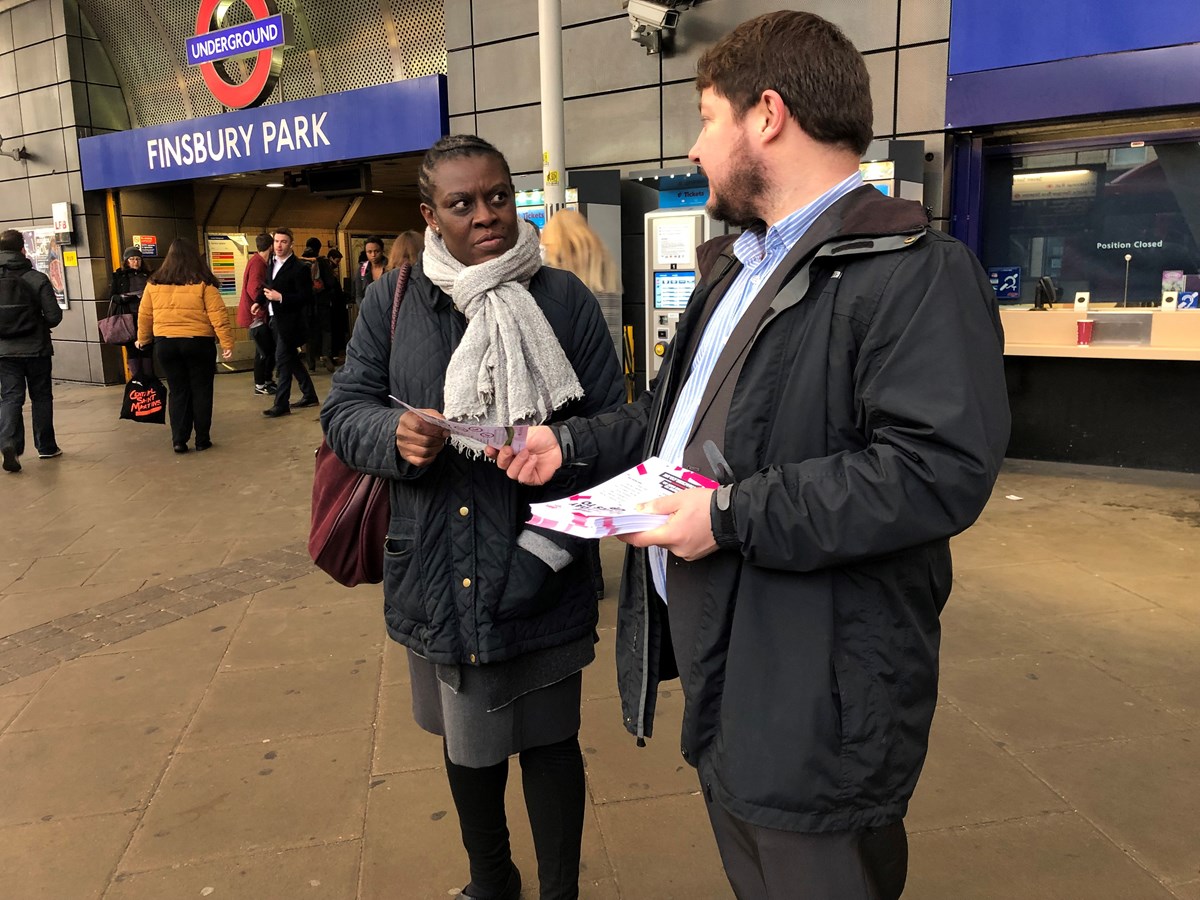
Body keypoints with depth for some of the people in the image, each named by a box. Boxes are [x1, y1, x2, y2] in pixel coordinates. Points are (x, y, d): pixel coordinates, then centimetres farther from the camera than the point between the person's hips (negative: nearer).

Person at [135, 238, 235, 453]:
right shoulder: (203, 283, -5)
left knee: (177, 391, 11)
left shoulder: (154, 284, 5)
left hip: (165, 343, 3)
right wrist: (227, 342, -7)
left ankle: (179, 440, 9)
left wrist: (143, 340, 25)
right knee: (201, 390, 8)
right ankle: (202, 439, 12)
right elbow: (218, 315, -11)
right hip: (198, 343, -3)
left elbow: (144, 315, 11)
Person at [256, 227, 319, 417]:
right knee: (291, 359, 16)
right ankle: (309, 396, 28)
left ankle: (281, 404, 3)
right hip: (276, 319, 8)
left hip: (289, 321, -8)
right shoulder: (273, 263, 10)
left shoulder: (299, 268, -15)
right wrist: (260, 301, 6)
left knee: (283, 361, -5)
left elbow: (306, 298, -18)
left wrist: (280, 298, -23)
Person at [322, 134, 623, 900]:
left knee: (549, 744, 13)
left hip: (538, 583, -3)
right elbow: (344, 411, 5)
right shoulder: (393, 300, 2)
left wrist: (548, 546, -15)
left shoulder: (565, 298, -5)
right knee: (466, 742, 23)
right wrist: (394, 433, -19)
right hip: (438, 577, 3)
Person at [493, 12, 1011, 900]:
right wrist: (569, 445, 8)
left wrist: (732, 515, -26)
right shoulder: (741, 267, 15)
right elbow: (679, 414, 21)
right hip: (718, 663, 9)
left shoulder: (917, 271, -18)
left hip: (813, 692, -9)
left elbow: (939, 470, -28)